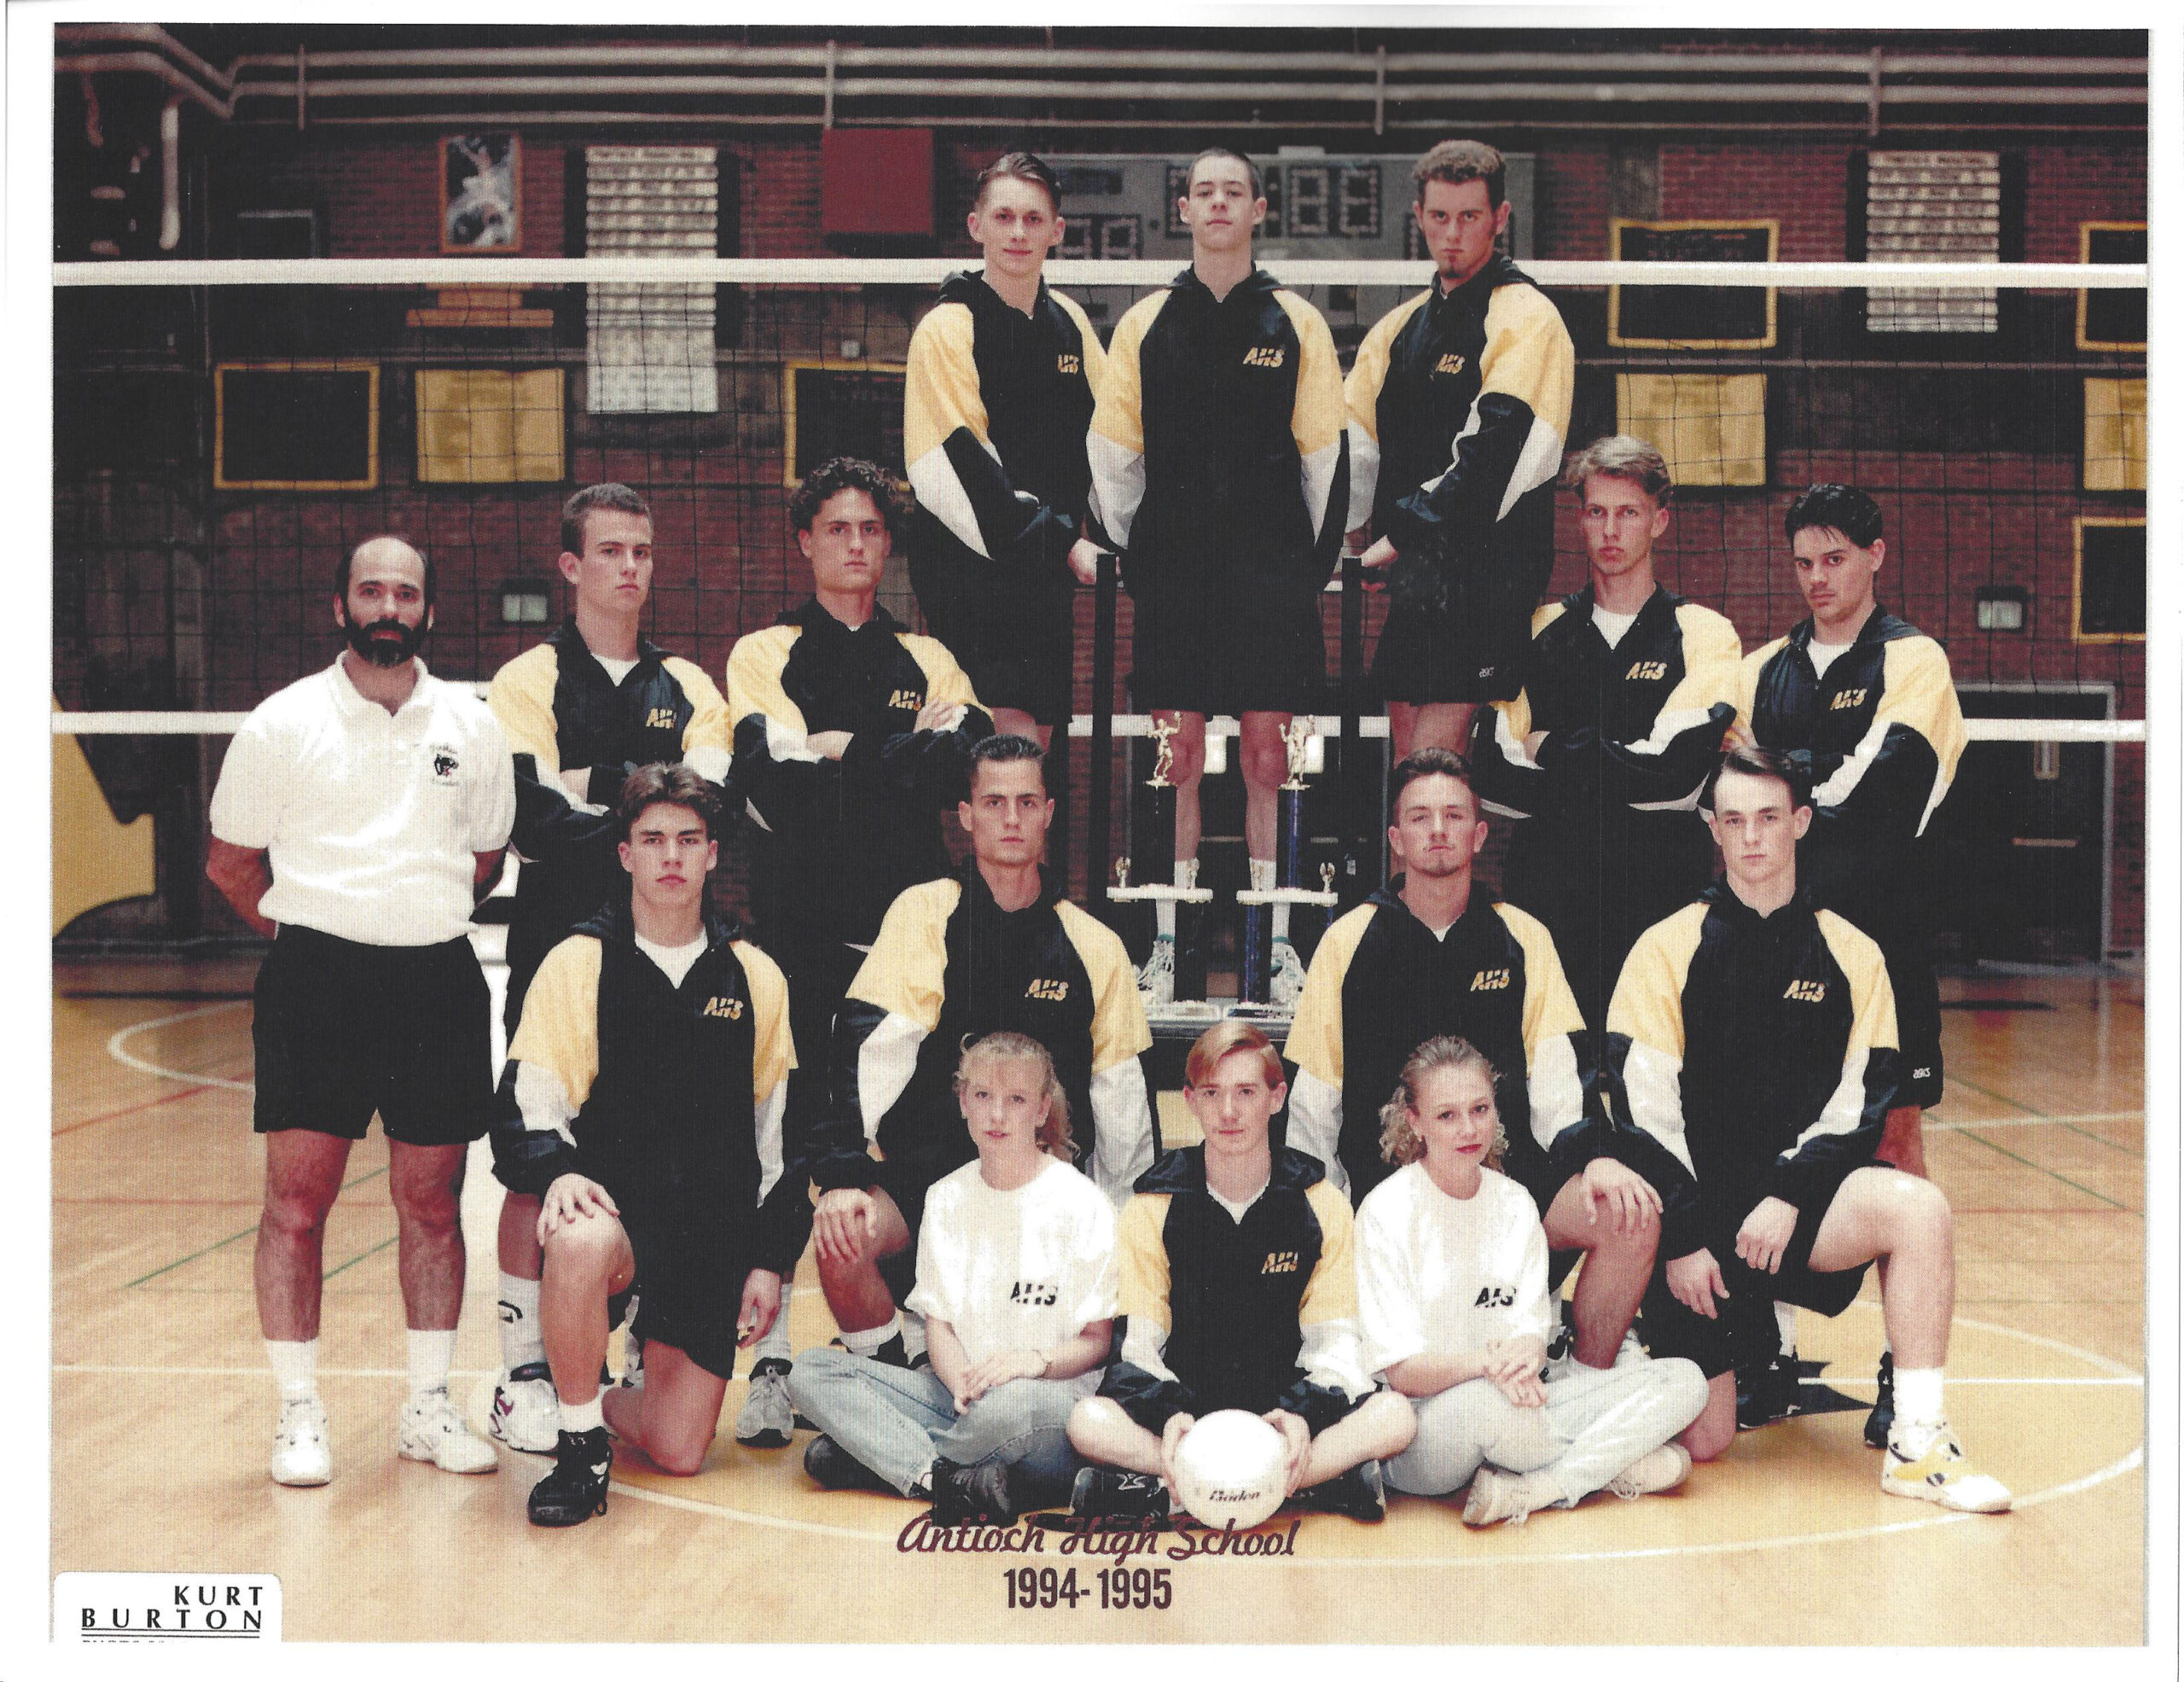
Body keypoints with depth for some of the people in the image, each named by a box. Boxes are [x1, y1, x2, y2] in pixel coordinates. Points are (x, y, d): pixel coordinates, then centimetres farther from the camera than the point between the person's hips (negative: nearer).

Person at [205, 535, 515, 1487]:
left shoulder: (472, 726, 8)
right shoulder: (283, 723, 2)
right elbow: (230, 861, 10)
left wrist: (421, 923, 12)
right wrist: (305, 933, 5)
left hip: (438, 981, 2)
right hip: (316, 980, -2)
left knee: (432, 1201, 7)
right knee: (296, 1201, -2)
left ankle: (429, 1406, 18)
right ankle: (299, 1414, 9)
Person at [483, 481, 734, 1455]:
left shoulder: (687, 689, 12)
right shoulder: (529, 682, 2)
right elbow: (535, 821, -12)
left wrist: (598, 792, -16)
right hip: (559, 949, -3)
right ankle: (524, 1374, 7)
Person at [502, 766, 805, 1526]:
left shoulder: (755, 976, 7)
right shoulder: (579, 962, 0)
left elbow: (778, 1129, 12)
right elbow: (529, 1099, -3)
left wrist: (770, 1260, 8)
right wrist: (558, 1171, -24)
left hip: (717, 1232, 3)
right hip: (614, 1203, -2)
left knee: (678, 1452, -3)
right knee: (580, 1245, -40)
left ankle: (600, 1403, 33)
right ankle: (579, 1444, -16)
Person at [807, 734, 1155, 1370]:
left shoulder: (1095, 946, 7)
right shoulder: (926, 912, -1)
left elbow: (1122, 1097, 13)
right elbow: (871, 1045, -12)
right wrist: (844, 1175, -24)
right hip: (926, 1170, -2)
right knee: (841, 1233, -31)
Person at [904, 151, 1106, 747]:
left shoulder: (1070, 323, 12)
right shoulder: (948, 327, -8)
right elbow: (960, 469, -15)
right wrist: (1063, 544, -16)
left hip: (1046, 566, 7)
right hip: (969, 559, -6)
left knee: (1040, 733, 7)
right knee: (1013, 736, -14)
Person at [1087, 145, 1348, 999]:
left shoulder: (1296, 321, 5)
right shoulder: (1146, 322, 8)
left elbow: (1326, 452, 7)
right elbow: (1110, 449, 11)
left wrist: (1315, 560, 3)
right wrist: (1130, 555, 6)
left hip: (1271, 568, -1)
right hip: (1174, 568, 1)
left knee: (1267, 750, 1)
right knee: (1179, 750, 2)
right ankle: (1172, 932, 10)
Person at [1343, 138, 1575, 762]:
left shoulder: (1526, 318, -5)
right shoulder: (1401, 326, 18)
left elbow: (1495, 453, -16)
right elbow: (1357, 440, 17)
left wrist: (1403, 532, -17)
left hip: (1482, 564, -7)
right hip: (1409, 572, 7)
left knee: (1433, 757, -13)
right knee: (1406, 745, 7)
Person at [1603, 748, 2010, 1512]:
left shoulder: (1852, 956, 5)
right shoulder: (1668, 949, -1)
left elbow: (1860, 1104, 1)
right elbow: (1640, 1106, -6)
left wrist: (1788, 1197, -14)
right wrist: (1682, 1240, -12)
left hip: (1797, 1201, 2)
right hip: (1698, 1211, -1)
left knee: (1918, 1207, -30)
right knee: (1701, 1442, -6)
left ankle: (1917, 1447, -21)